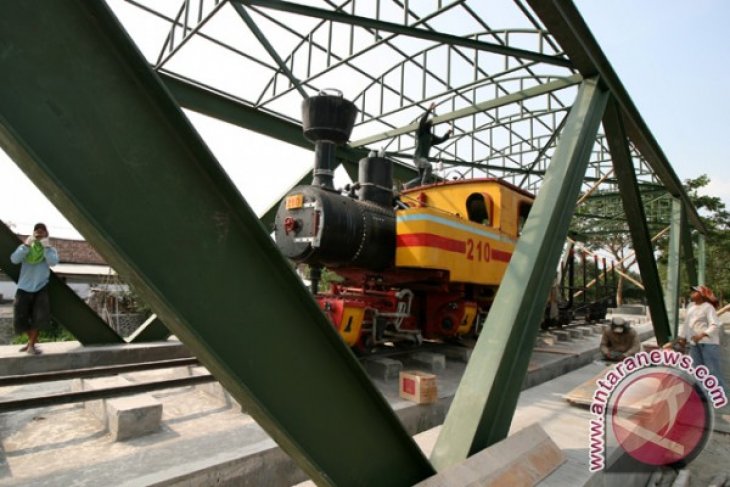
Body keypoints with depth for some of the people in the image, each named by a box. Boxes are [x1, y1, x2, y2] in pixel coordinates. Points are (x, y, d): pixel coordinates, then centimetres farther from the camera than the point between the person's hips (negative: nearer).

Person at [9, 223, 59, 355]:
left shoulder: (50, 249, 2)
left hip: (41, 288, -1)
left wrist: (46, 247, -18)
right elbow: (14, 259, -14)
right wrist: (27, 245, -17)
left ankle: (31, 344, 7)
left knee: (38, 318, -6)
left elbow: (53, 262, -18)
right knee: (21, 318, 6)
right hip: (24, 288, 1)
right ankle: (32, 340, 29)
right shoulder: (25, 247, 4)